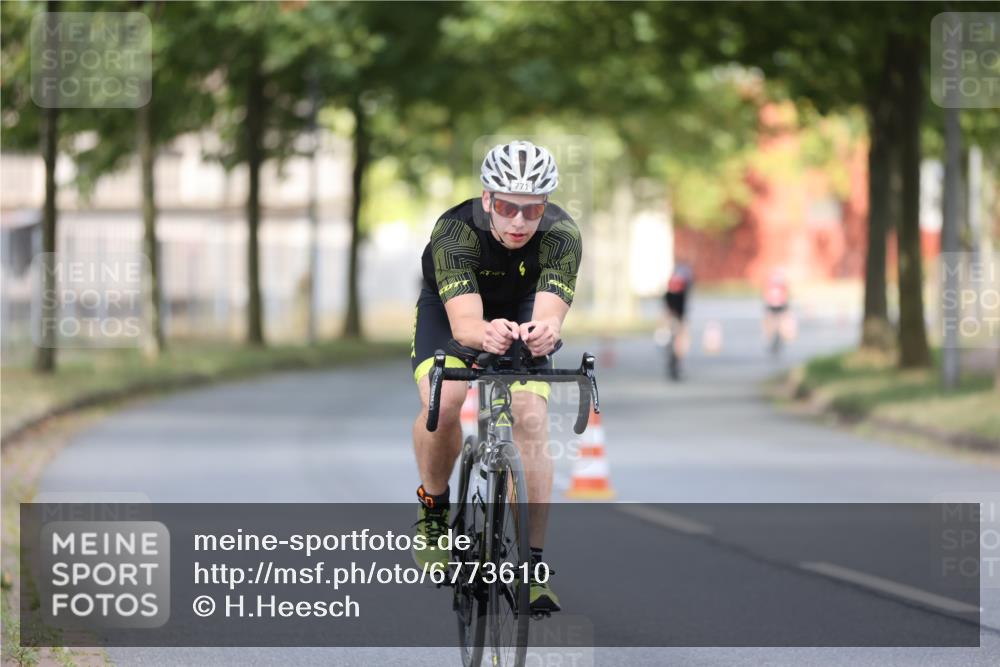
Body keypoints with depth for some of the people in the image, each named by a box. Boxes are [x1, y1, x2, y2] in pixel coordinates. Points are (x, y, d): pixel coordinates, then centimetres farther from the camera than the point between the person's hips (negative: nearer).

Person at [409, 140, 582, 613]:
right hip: (449, 307, -1)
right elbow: (463, 321, -48)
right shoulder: (455, 232, -37)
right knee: (442, 402, -27)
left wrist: (543, 332, -70)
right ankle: (433, 508, 2)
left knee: (531, 419, -19)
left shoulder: (561, 236, -33)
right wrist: (485, 334, -72)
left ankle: (530, 566, -13)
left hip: (523, 311, 1)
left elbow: (549, 312, -46)